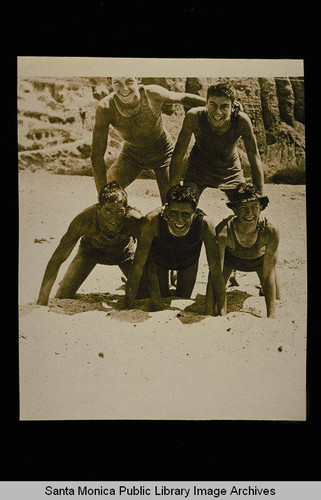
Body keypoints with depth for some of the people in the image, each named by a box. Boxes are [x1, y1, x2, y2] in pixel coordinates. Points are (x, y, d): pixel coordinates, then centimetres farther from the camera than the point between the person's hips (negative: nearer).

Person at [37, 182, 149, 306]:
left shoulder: (135, 220, -41)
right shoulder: (85, 219, -41)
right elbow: (57, 259, -36)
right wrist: (42, 301, -41)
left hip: (125, 253, 1)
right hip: (91, 250, -1)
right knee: (62, 298, -11)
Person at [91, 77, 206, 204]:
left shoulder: (153, 94, -29)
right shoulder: (105, 108, -29)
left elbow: (183, 98, -8)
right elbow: (97, 155, -25)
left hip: (162, 152, 0)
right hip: (131, 154, 1)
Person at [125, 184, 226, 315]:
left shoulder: (204, 224, -40)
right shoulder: (152, 221, -42)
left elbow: (215, 270, -34)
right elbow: (138, 266, -34)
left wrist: (222, 311, -37)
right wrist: (128, 307, -34)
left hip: (188, 262, 1)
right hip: (158, 259, -1)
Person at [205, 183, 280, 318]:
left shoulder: (271, 232, -40)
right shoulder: (222, 232, -42)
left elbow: (269, 275, -31)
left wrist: (271, 316, -34)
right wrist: (209, 315, -38)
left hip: (260, 259, 1)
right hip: (231, 257, 0)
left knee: (278, 303, 3)